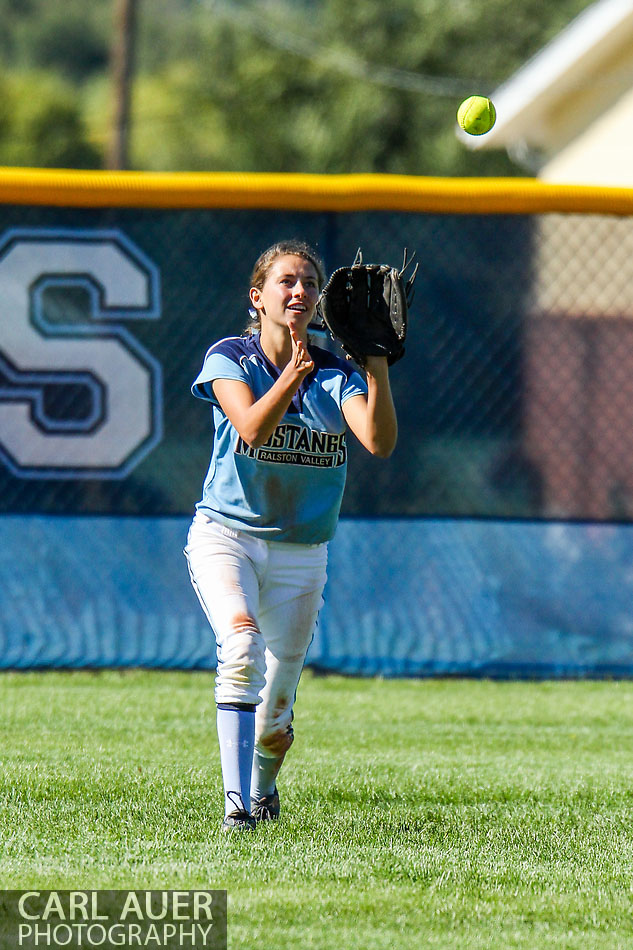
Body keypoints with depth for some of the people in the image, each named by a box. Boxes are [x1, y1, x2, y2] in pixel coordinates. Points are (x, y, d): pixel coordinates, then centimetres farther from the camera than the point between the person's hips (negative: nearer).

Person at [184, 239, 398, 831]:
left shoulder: (336, 375, 0)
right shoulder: (229, 359, -5)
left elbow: (379, 442, -18)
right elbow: (254, 428, -24)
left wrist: (376, 364, -27)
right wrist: (294, 372, -37)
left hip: (300, 554, 2)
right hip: (226, 534, -2)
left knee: (274, 718, 4)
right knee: (243, 643, -33)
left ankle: (263, 788, 38)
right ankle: (236, 802, -36)